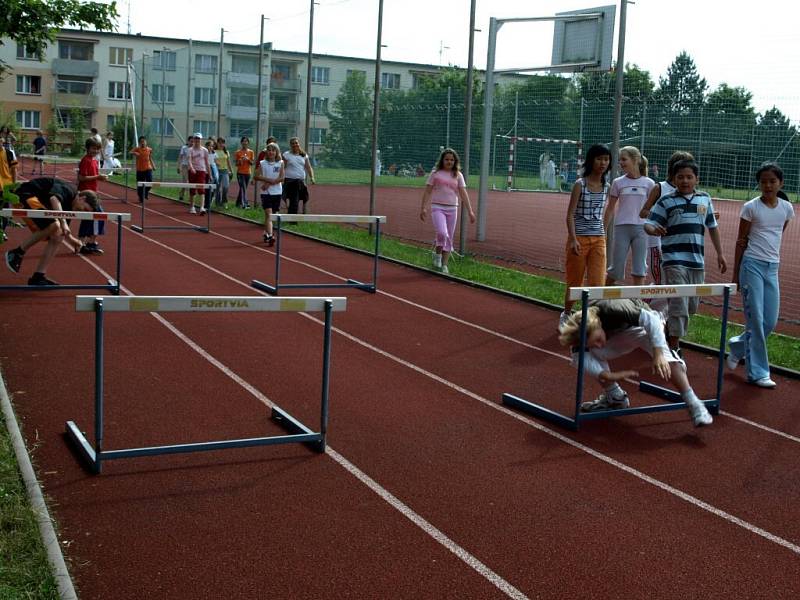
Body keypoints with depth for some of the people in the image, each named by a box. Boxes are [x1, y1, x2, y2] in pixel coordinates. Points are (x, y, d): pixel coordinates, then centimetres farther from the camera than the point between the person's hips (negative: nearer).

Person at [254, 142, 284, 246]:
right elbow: (257, 176, -5)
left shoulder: (280, 163, 2)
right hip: (266, 192, -2)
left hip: (277, 192, 2)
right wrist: (269, 179, -18)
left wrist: (269, 183, -15)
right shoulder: (262, 163, 2)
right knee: (268, 213, -14)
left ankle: (266, 233, 29)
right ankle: (270, 236, -22)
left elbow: (281, 178, -7)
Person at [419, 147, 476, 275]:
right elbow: (427, 192, 2)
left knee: (449, 238, 5)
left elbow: (463, 193, 4)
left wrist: (470, 211, -4)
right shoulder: (435, 173, 2)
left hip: (452, 209, 3)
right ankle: (437, 254, 3)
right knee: (442, 233, -24)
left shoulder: (458, 175, 8)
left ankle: (444, 265, 14)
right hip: (437, 207, -3)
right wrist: (423, 208, -7)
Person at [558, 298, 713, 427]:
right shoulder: (582, 329, -27)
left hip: (644, 326, -4)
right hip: (618, 335, 4)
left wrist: (658, 354, -46)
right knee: (593, 355, -18)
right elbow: (579, 358, -32)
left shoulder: (613, 310, -40)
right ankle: (614, 397, 1)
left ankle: (694, 405, -33)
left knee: (666, 359, -31)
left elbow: (651, 319, -37)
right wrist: (607, 376, -45)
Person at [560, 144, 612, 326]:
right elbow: (570, 214, -10)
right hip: (579, 238, -4)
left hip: (599, 239, 4)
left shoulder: (606, 187, 7)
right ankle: (566, 315, 30)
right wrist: (573, 239, -21)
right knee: (574, 282, 9)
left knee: (597, 283, -8)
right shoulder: (580, 185, -7)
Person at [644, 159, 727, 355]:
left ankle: (669, 332, 34)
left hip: (697, 261, 5)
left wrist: (720, 254, 18)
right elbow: (648, 224, -7)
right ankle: (674, 347, 0)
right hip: (674, 260, -5)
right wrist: (654, 229, -31)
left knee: (691, 306, 13)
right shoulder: (666, 201, -1)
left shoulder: (705, 199, 11)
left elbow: (712, 227, 19)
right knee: (679, 305, -9)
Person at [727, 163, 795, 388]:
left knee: (770, 321, 5)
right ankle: (757, 372, 4)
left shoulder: (787, 208, 5)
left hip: (772, 268, 5)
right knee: (756, 319, -4)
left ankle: (737, 346, 30)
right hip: (752, 265, -5)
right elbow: (741, 241, -1)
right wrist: (735, 273, -1)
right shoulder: (751, 207, -5)